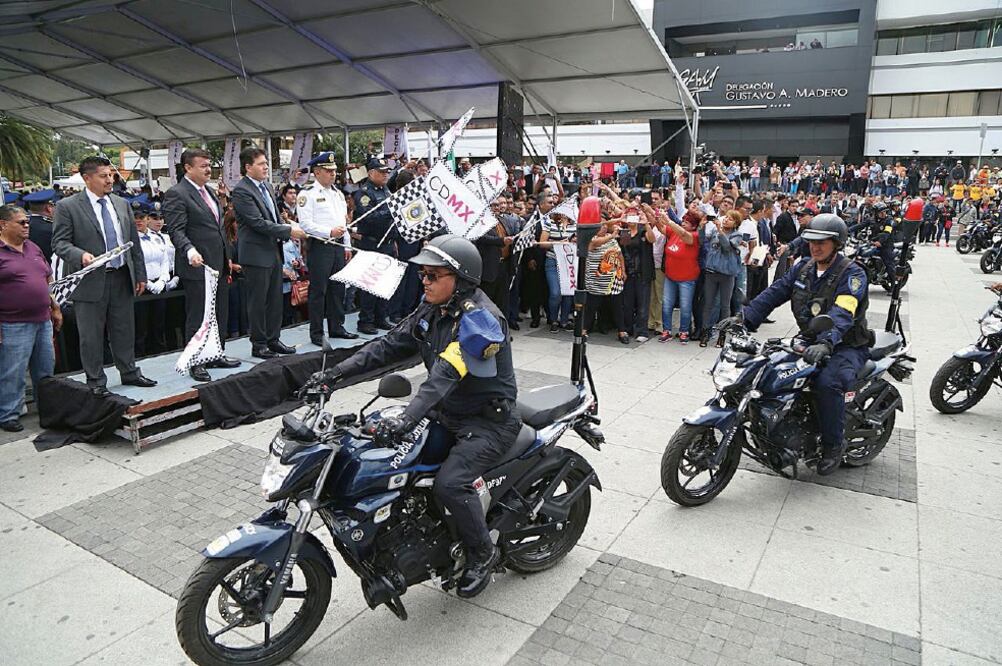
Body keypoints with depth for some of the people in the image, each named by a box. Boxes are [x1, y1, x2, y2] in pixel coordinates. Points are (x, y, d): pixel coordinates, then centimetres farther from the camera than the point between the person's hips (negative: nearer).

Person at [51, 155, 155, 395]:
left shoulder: (122, 204, 9)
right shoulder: (67, 206, -5)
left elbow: (134, 242, 13)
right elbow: (59, 242, -6)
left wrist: (140, 275, 11)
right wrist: (80, 255, -26)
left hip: (122, 279, 4)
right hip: (91, 281, -4)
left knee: (125, 331, 14)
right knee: (91, 336, 5)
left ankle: (129, 373, 28)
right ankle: (96, 381, 17)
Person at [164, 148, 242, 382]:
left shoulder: (208, 191, 17)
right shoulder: (176, 194, -11)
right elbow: (176, 230, -18)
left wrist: (227, 256, 20)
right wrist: (190, 251, -35)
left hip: (219, 265, 9)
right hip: (198, 266, -9)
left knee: (221, 315, 15)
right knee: (197, 318, 0)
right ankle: (195, 363, 9)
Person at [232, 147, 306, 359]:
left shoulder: (266, 186, 14)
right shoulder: (241, 190, -13)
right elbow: (258, 222, -20)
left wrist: (289, 227, 1)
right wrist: (288, 230, -17)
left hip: (274, 251, 8)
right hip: (256, 254, -8)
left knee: (275, 300, 13)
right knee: (258, 302, 2)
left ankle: (273, 340, 23)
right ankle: (258, 344, 11)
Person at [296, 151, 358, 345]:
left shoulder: (338, 193, 16)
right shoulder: (307, 194, -8)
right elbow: (305, 224, -16)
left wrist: (347, 246, 14)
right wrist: (329, 232, -23)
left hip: (338, 246, 7)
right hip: (319, 247, -7)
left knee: (338, 288, 12)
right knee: (318, 291, -2)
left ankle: (337, 327, 24)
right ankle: (317, 333, 6)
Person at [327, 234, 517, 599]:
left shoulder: (479, 318, -22)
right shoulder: (431, 311, 5)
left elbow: (446, 373, -36)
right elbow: (389, 345, 2)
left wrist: (407, 418, -47)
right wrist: (338, 371, -8)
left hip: (489, 421, -9)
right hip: (449, 414, 9)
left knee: (449, 483, -26)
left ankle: (483, 554, 1)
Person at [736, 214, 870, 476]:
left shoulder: (852, 274, -15)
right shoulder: (804, 268, 7)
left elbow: (842, 314, -32)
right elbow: (774, 293, -2)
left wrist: (826, 342, -49)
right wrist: (745, 319, -16)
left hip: (847, 346, -7)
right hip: (810, 343, 7)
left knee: (827, 382, -34)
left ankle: (833, 446, -12)